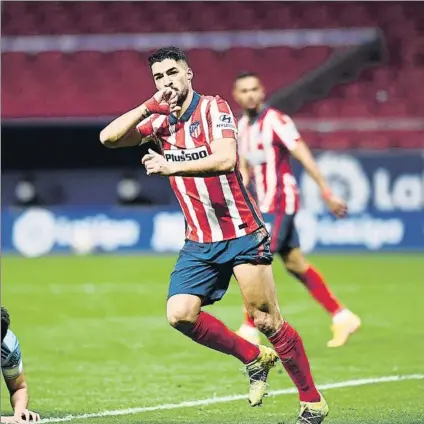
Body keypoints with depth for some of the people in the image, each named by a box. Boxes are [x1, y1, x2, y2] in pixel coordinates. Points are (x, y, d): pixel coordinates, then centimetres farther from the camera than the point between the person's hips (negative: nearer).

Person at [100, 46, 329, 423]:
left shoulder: (213, 108, -9)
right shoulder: (160, 121, 8)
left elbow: (225, 159, -25)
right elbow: (109, 138, -1)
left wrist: (171, 167, -28)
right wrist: (148, 107, -10)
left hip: (241, 233, -6)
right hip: (199, 242, 6)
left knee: (266, 321, -5)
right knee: (180, 314, -11)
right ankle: (254, 359, 10)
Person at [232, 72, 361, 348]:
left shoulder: (276, 121, -14)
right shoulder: (242, 126, 11)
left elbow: (304, 157, -15)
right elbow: (245, 169, 19)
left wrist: (327, 193, -18)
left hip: (280, 203, -8)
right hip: (264, 205, 8)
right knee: (295, 264, 10)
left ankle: (249, 331, -5)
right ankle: (342, 317, 17)